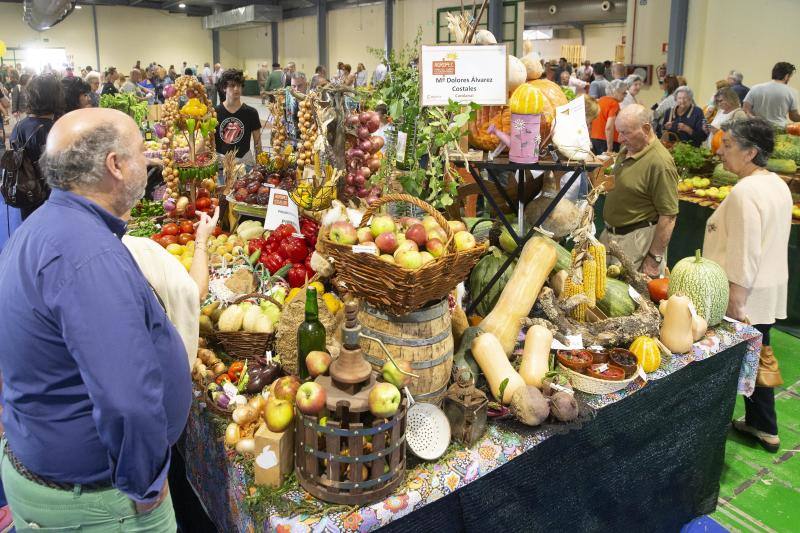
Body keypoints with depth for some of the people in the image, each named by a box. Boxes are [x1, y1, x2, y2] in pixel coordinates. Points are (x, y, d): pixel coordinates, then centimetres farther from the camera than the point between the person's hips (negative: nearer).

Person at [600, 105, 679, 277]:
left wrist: (654, 259, -20)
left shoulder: (660, 163, -22)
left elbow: (668, 216, -22)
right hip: (611, 233, 9)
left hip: (637, 239, -9)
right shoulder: (627, 149, 6)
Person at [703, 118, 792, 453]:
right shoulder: (778, 185, 8)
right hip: (769, 293, 10)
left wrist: (733, 304, -22)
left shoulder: (745, 192, -22)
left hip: (742, 296, -9)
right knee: (757, 358, 19)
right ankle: (763, 427, 32)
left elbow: (743, 256, -25)